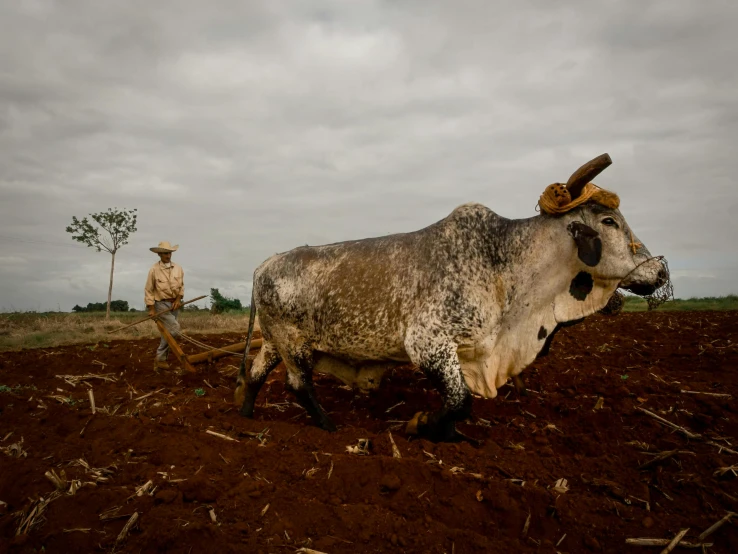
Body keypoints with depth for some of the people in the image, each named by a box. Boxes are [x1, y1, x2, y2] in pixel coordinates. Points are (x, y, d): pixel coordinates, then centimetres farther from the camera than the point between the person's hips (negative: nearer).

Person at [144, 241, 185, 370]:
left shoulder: (178, 268, 1)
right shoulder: (154, 269, -11)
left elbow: (181, 286, 10)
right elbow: (148, 290, -6)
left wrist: (178, 299, -6)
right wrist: (151, 308, -9)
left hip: (174, 304, 5)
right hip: (161, 304, -5)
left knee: (168, 332, 9)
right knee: (174, 329, -17)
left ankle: (161, 359, 21)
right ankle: (160, 358, -2)